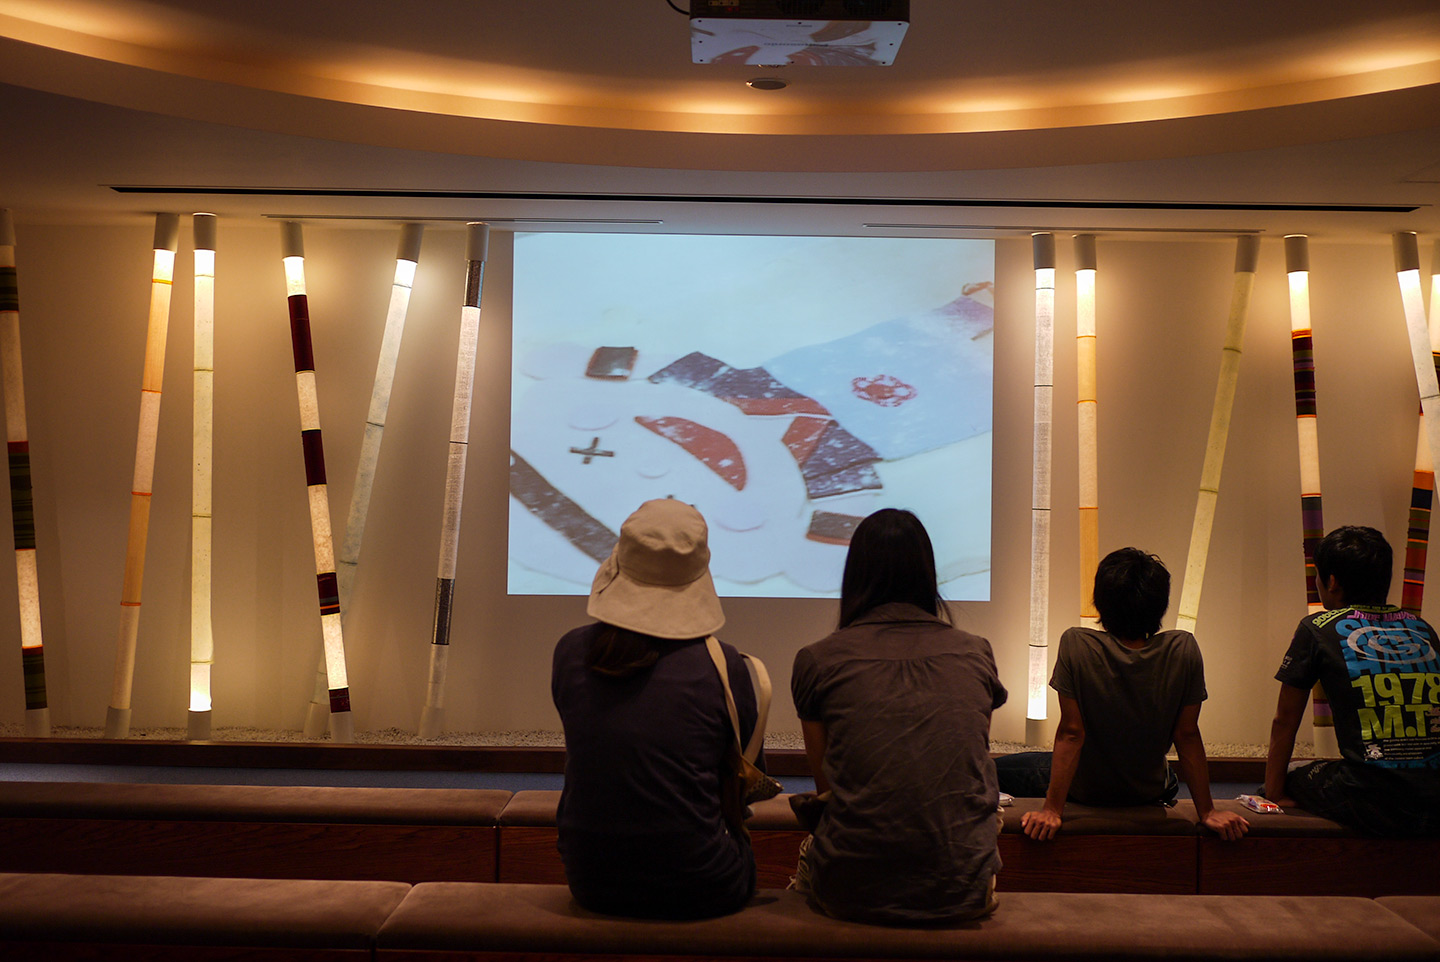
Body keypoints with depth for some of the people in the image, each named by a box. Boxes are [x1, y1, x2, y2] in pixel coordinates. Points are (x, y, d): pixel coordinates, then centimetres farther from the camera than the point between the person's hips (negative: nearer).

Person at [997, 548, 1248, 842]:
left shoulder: (1076, 645, -27)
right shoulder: (1184, 650, -22)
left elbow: (1071, 733, -25)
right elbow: (1187, 735, -16)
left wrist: (1052, 810, -19)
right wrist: (1207, 811, -7)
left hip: (1083, 790, -3)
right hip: (1149, 793, 4)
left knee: (998, 770, 24)